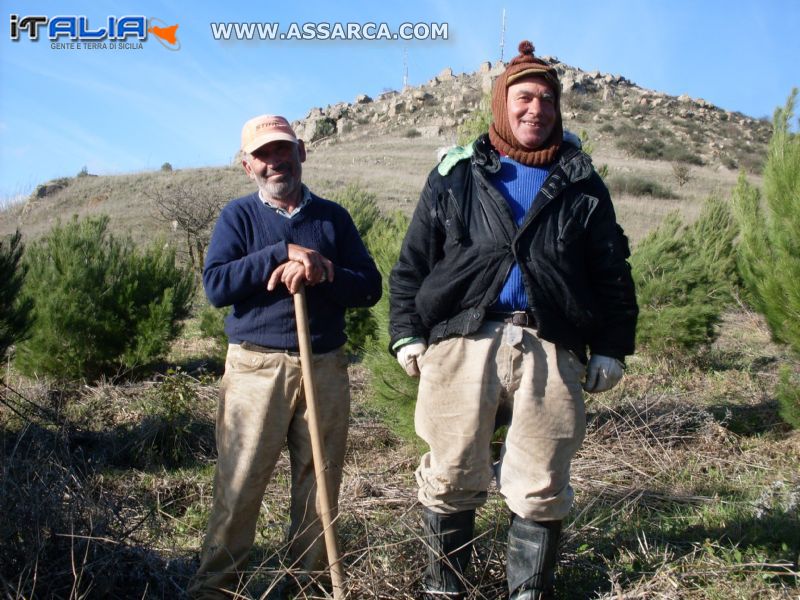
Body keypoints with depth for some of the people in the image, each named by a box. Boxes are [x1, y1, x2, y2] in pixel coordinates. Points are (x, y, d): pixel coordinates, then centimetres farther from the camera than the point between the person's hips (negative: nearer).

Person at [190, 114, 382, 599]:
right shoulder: (238, 216, 6)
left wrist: (316, 274, -14)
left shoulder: (333, 217, 11)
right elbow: (216, 285, -9)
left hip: (326, 367, 2)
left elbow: (370, 286, 3)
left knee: (319, 481, 7)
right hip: (257, 366, -2)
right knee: (240, 481, -1)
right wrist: (284, 253, -15)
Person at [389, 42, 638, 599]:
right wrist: (407, 331, 3)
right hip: (463, 339, -1)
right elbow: (413, 261, 11)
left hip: (551, 348, 1)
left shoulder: (581, 184, 15)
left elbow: (612, 272, 15)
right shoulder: (456, 175, 12)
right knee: (452, 475, 4)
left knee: (542, 486, 5)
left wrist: (610, 346, 9)